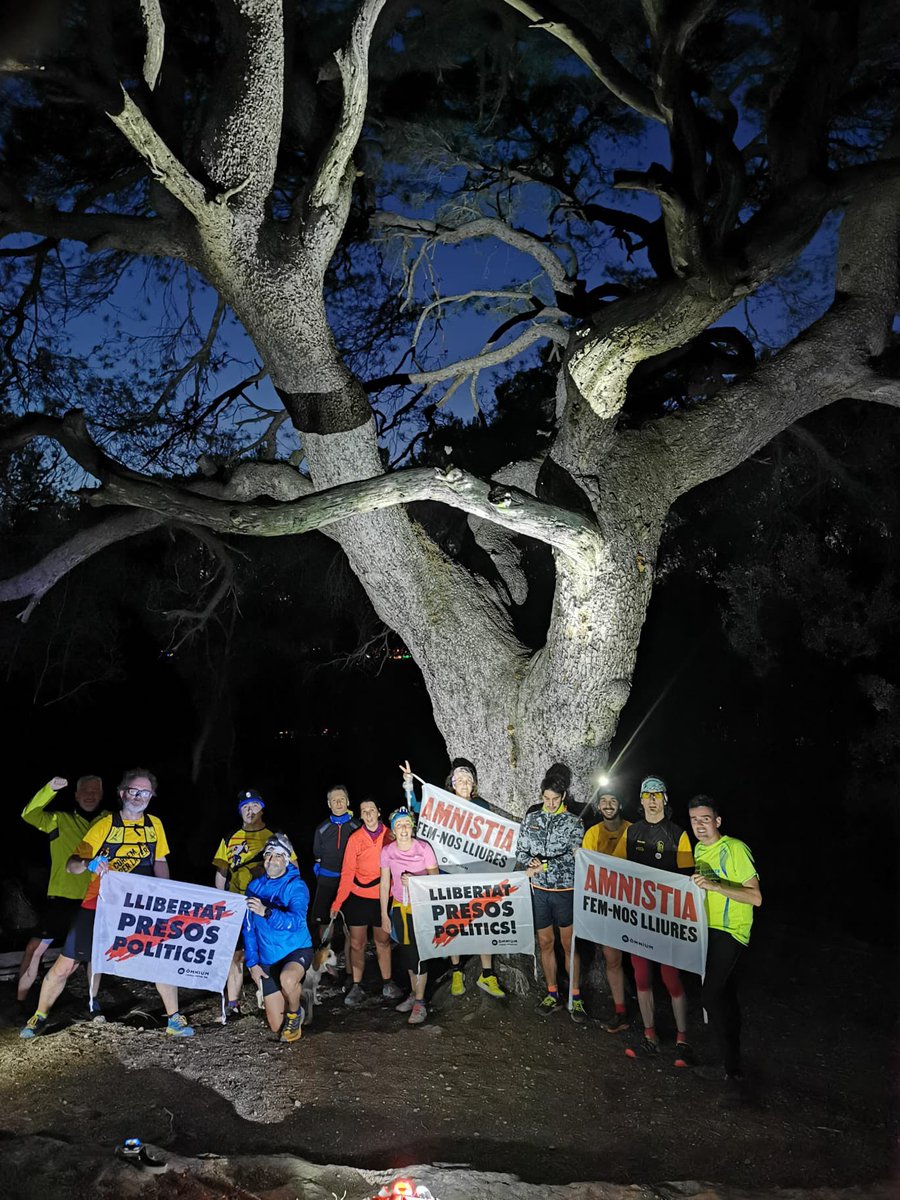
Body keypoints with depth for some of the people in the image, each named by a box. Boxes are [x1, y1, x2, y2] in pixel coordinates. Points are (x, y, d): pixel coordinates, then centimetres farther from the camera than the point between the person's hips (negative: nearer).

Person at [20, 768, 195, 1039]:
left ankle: (173, 1019, 13)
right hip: (98, 906, -2)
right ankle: (39, 1017, 27)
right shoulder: (105, 824, -9)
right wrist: (89, 864, -31)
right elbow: (71, 866, -9)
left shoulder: (154, 824, 2)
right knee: (65, 965, 2)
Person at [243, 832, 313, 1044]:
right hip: (268, 959, 4)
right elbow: (249, 928, 6)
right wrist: (252, 962, 0)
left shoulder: (297, 887, -15)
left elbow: (295, 921, -31)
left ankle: (295, 1013, -5)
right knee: (276, 1026, 5)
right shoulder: (255, 886, 0)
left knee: (287, 979, -38)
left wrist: (266, 912, -46)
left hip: (297, 950, -4)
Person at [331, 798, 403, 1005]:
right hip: (358, 897, 0)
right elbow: (347, 873, -4)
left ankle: (387, 983, 24)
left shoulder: (390, 836, -3)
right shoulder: (355, 839, -4)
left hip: (383, 897, 0)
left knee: (383, 941, 11)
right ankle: (356, 987, 15)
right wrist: (337, 902, -8)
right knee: (357, 943, 4)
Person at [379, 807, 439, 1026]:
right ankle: (414, 993, 29)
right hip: (399, 907, 3)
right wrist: (384, 914, 4)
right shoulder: (387, 851, -4)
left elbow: (435, 878, -9)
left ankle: (420, 1003, 3)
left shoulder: (424, 848, -13)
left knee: (418, 952, -6)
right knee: (406, 952, 11)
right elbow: (384, 884, 3)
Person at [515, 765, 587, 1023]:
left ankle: (575, 998, 14)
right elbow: (520, 851, 7)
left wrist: (543, 866, -20)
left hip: (565, 890, -3)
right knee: (546, 943, 11)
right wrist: (531, 862, -13)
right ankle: (552, 995, 23)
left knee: (569, 944, 3)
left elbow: (573, 856, -16)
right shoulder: (530, 818, 4)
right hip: (539, 890, 3)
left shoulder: (573, 822, -5)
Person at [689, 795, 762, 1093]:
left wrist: (714, 886, -33)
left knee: (711, 993, -12)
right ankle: (733, 1058, 37)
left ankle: (731, 1070, 0)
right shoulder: (699, 849, 6)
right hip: (708, 929, 8)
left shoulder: (735, 849, -19)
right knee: (723, 990, 20)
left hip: (730, 931, -8)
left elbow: (755, 897, -25)